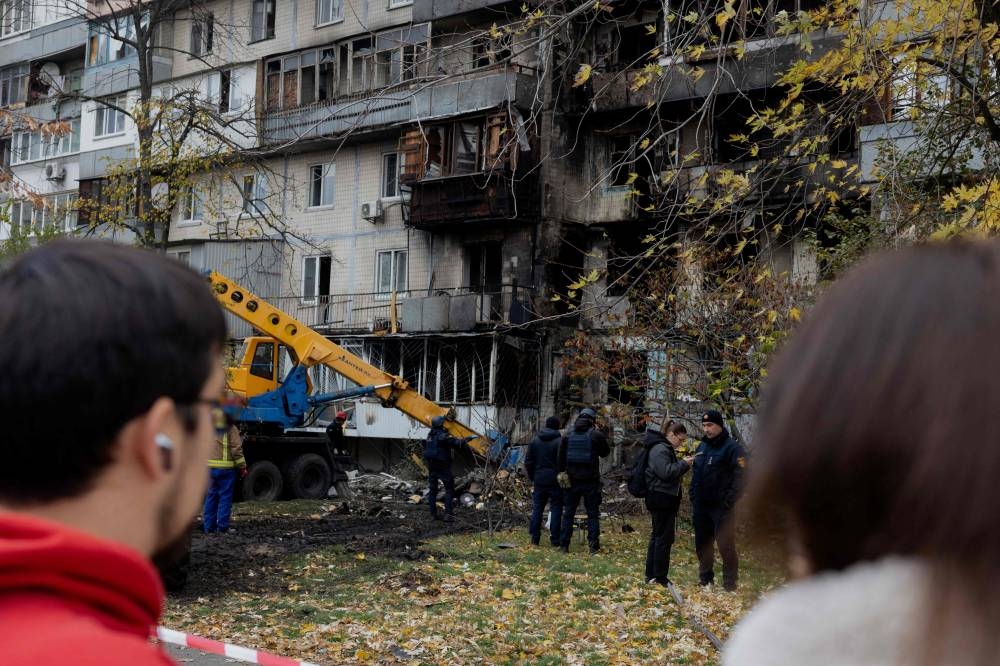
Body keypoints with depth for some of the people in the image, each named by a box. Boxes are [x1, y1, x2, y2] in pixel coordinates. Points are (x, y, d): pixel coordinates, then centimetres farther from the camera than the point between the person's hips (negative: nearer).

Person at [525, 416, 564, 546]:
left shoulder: (534, 441, 6)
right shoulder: (559, 442, -9)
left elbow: (528, 462, 7)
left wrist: (533, 478, 15)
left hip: (539, 481, 4)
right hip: (555, 481, -4)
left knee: (537, 509, 10)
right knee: (556, 509, 2)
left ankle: (535, 537, 10)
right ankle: (555, 539, 0)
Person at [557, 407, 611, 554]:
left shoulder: (568, 435, 3)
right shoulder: (596, 435, -7)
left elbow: (561, 458, 4)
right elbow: (605, 452, 6)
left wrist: (562, 473, 9)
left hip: (571, 480, 3)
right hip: (591, 480, -3)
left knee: (568, 513, 10)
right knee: (593, 514, 3)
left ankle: (563, 545, 9)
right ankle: (594, 546, -1)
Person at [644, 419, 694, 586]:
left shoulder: (665, 448, 20)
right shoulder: (660, 450, -15)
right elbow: (666, 472, -24)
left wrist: (683, 464, 13)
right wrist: (683, 464, -16)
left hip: (664, 500, 11)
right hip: (661, 499, -11)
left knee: (657, 536, 14)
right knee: (664, 537, -7)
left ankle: (651, 575, 19)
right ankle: (660, 578, -4)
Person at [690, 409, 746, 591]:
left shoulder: (732, 447, -9)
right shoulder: (702, 447, 15)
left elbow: (740, 477, -15)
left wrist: (729, 502, -19)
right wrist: (693, 499, 12)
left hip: (721, 508, -7)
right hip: (701, 507, 7)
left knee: (725, 545, -7)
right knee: (702, 544, 13)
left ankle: (730, 585, -1)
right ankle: (705, 580, 24)